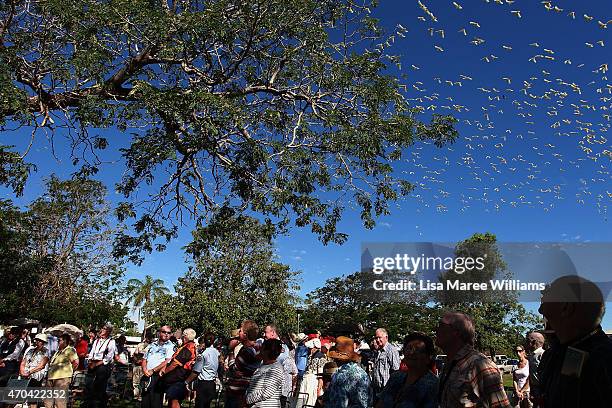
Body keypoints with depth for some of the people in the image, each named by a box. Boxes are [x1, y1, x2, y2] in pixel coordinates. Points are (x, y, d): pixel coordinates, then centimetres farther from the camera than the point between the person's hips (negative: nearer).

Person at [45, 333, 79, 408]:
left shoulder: (70, 350, -2)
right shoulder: (58, 351, 23)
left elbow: (76, 363, -11)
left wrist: (68, 371, -4)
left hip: (62, 378, -8)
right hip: (51, 378, 8)